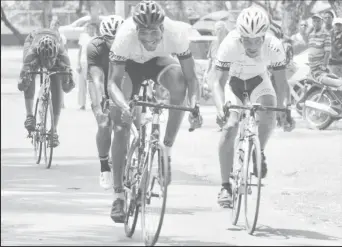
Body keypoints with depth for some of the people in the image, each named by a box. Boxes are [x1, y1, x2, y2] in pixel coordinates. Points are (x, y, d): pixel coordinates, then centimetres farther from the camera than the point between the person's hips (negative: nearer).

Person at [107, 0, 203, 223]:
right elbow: (113, 82, -36)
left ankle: (167, 151, -21)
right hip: (129, 65, -1)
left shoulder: (177, 33, -35)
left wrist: (194, 104, -48)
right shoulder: (125, 36, -38)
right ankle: (119, 195, -2)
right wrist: (123, 105, -56)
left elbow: (191, 77, -30)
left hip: (158, 62, 1)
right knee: (121, 127, -13)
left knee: (178, 78, -34)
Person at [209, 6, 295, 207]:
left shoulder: (274, 46, -31)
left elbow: (281, 82, -23)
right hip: (233, 82, -1)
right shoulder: (229, 45, -35)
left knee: (269, 114, -27)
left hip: (259, 82, 1)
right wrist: (221, 109, -50)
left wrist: (285, 111, -35)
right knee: (230, 127, -19)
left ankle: (259, 154, 3)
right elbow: (218, 81, -34)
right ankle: (225, 186, -10)